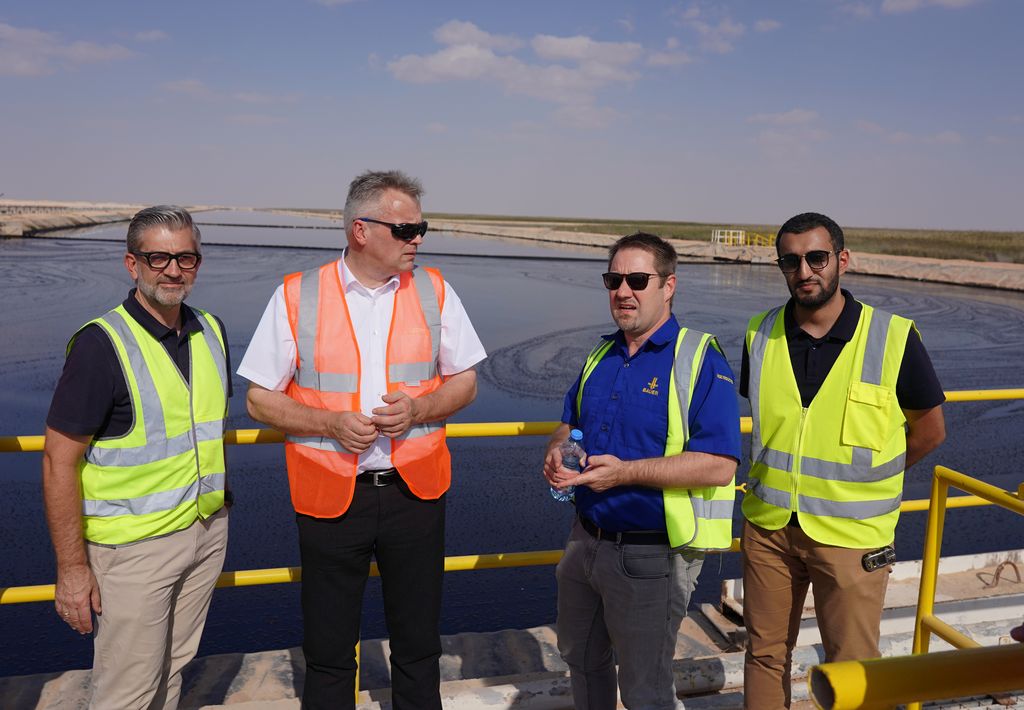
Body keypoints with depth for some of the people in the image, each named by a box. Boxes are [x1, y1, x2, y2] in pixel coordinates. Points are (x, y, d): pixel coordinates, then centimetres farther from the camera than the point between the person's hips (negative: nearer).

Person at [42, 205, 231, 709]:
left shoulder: (211, 331, 4)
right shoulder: (101, 344, -17)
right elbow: (59, 461, -16)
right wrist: (72, 567, -16)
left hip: (206, 531, 6)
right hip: (134, 545, -6)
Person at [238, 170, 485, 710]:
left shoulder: (433, 290, 2)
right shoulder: (296, 296, -4)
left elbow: (464, 383, 8)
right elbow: (260, 400, -1)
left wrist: (417, 408, -13)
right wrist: (331, 424, -17)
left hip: (415, 489, 2)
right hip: (329, 496, -1)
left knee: (419, 649, 15)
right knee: (328, 655, 13)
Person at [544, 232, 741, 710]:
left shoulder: (700, 359, -15)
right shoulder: (601, 357, 8)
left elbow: (720, 467, -23)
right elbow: (569, 424, 19)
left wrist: (626, 472, -27)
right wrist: (556, 454, -4)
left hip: (650, 555, -7)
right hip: (586, 540, 7)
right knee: (582, 660, 26)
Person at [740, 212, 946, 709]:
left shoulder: (893, 337, -10)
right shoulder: (761, 334, -1)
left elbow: (930, 429, 3)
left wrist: (864, 476, 6)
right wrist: (795, 469, 11)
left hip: (851, 534, -3)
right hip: (768, 524, 3)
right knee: (764, 653, 15)